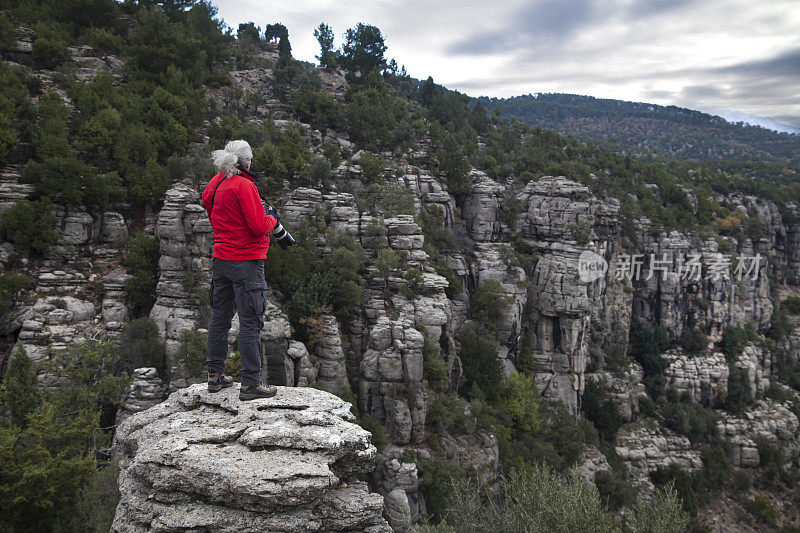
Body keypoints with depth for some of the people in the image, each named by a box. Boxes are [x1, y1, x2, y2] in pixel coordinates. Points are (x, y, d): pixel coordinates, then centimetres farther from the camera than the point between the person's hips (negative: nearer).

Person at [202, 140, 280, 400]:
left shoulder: (215, 184, 10)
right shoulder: (244, 185, -15)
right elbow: (258, 226, -20)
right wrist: (272, 219, 2)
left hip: (220, 259, 9)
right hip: (246, 261, -8)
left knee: (220, 316, 15)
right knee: (251, 321, -3)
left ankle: (215, 375, 25)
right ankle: (250, 383, 2)